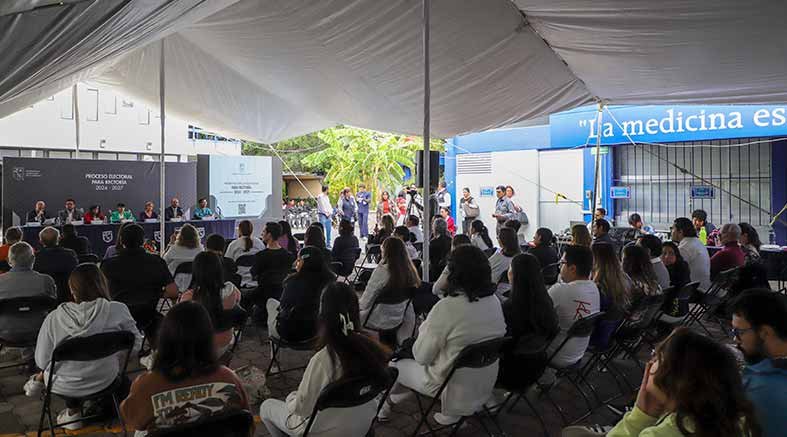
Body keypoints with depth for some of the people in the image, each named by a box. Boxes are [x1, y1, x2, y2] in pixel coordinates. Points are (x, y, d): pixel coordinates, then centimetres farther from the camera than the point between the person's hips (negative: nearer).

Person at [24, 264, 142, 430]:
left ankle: (73, 412, 45)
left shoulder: (54, 318, -22)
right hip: (104, 381, 0)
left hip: (64, 386, 0)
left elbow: (42, 362, -11)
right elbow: (136, 345, -11)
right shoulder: (118, 310, -22)